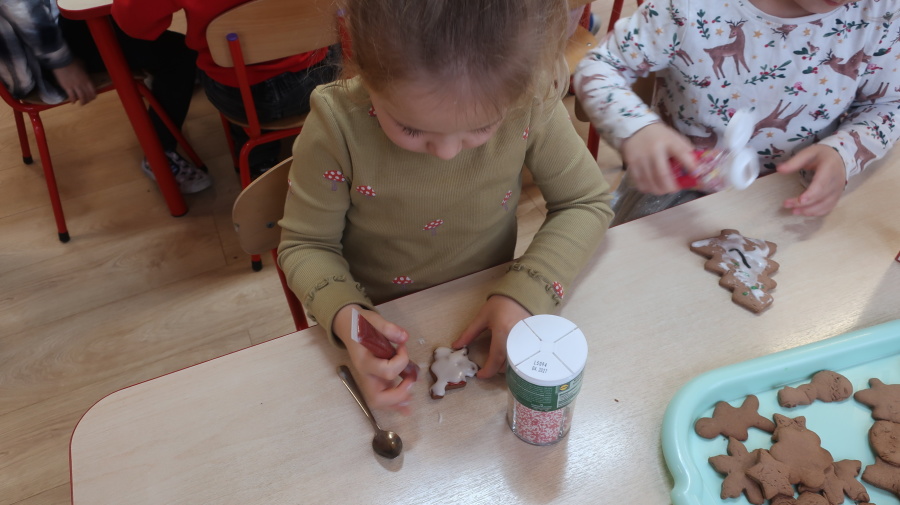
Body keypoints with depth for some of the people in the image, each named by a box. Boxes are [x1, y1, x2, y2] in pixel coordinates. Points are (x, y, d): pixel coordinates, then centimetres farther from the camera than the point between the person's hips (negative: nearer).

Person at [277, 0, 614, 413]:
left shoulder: (530, 102, -22)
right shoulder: (337, 125, -24)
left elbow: (585, 202, -7)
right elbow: (306, 245, -10)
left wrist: (528, 292, -22)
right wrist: (344, 316, -30)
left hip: (487, 320, 1)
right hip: (383, 331, 0)